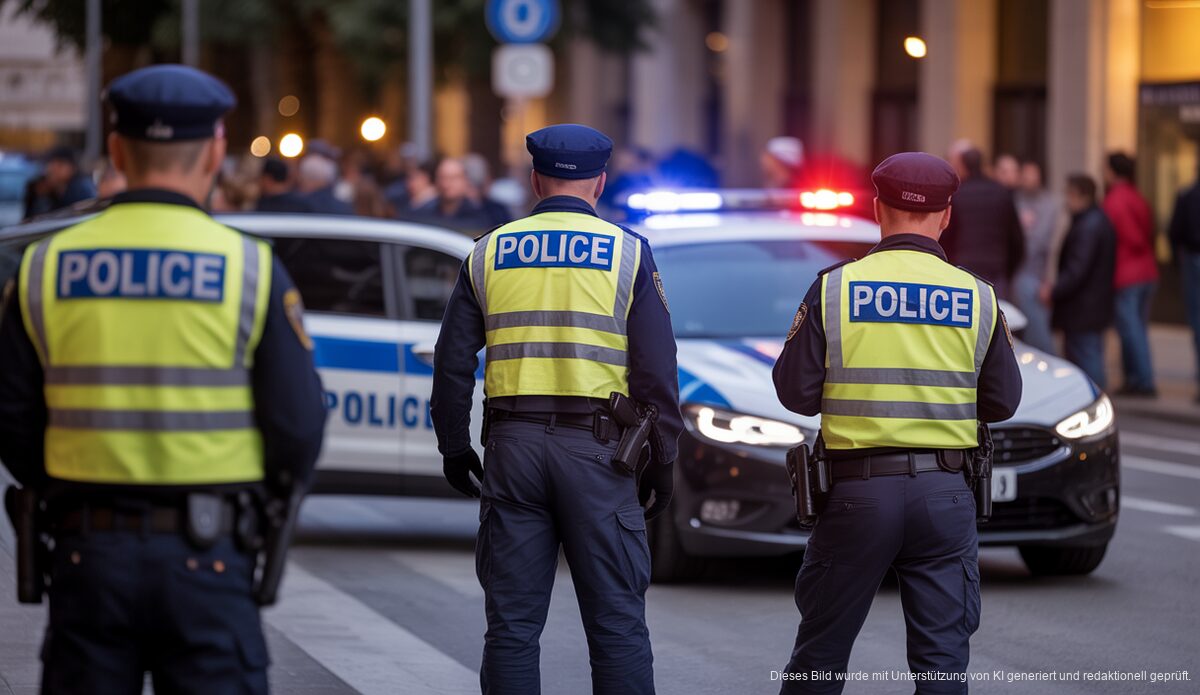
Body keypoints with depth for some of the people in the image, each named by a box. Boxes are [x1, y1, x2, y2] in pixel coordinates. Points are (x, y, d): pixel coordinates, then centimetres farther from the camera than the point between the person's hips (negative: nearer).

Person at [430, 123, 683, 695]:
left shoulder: (489, 254, 7)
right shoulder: (628, 253, 0)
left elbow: (453, 363, 8)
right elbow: (656, 370, -2)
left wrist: (454, 446, 17)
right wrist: (661, 461, 5)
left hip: (512, 447, 2)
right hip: (597, 449, -2)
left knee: (512, 621, 5)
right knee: (616, 620, 1)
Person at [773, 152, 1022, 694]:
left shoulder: (834, 288, -4)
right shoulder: (977, 298, 1)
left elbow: (795, 392, -3)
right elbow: (1002, 403, 7)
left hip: (858, 491, -1)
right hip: (945, 496, 1)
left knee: (820, 649, 11)